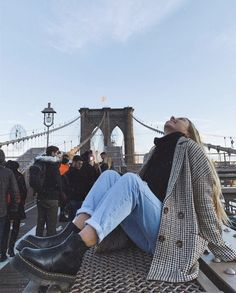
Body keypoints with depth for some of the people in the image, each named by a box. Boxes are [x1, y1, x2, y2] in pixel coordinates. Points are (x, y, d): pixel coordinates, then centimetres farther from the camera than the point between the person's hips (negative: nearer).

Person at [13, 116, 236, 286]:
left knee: (130, 180, -27)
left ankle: (70, 254, -37)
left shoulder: (190, 147, 4)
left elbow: (204, 198, -3)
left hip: (170, 234, -6)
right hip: (149, 234, 6)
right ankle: (68, 237, -23)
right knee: (109, 175, -7)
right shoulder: (158, 149, 22)